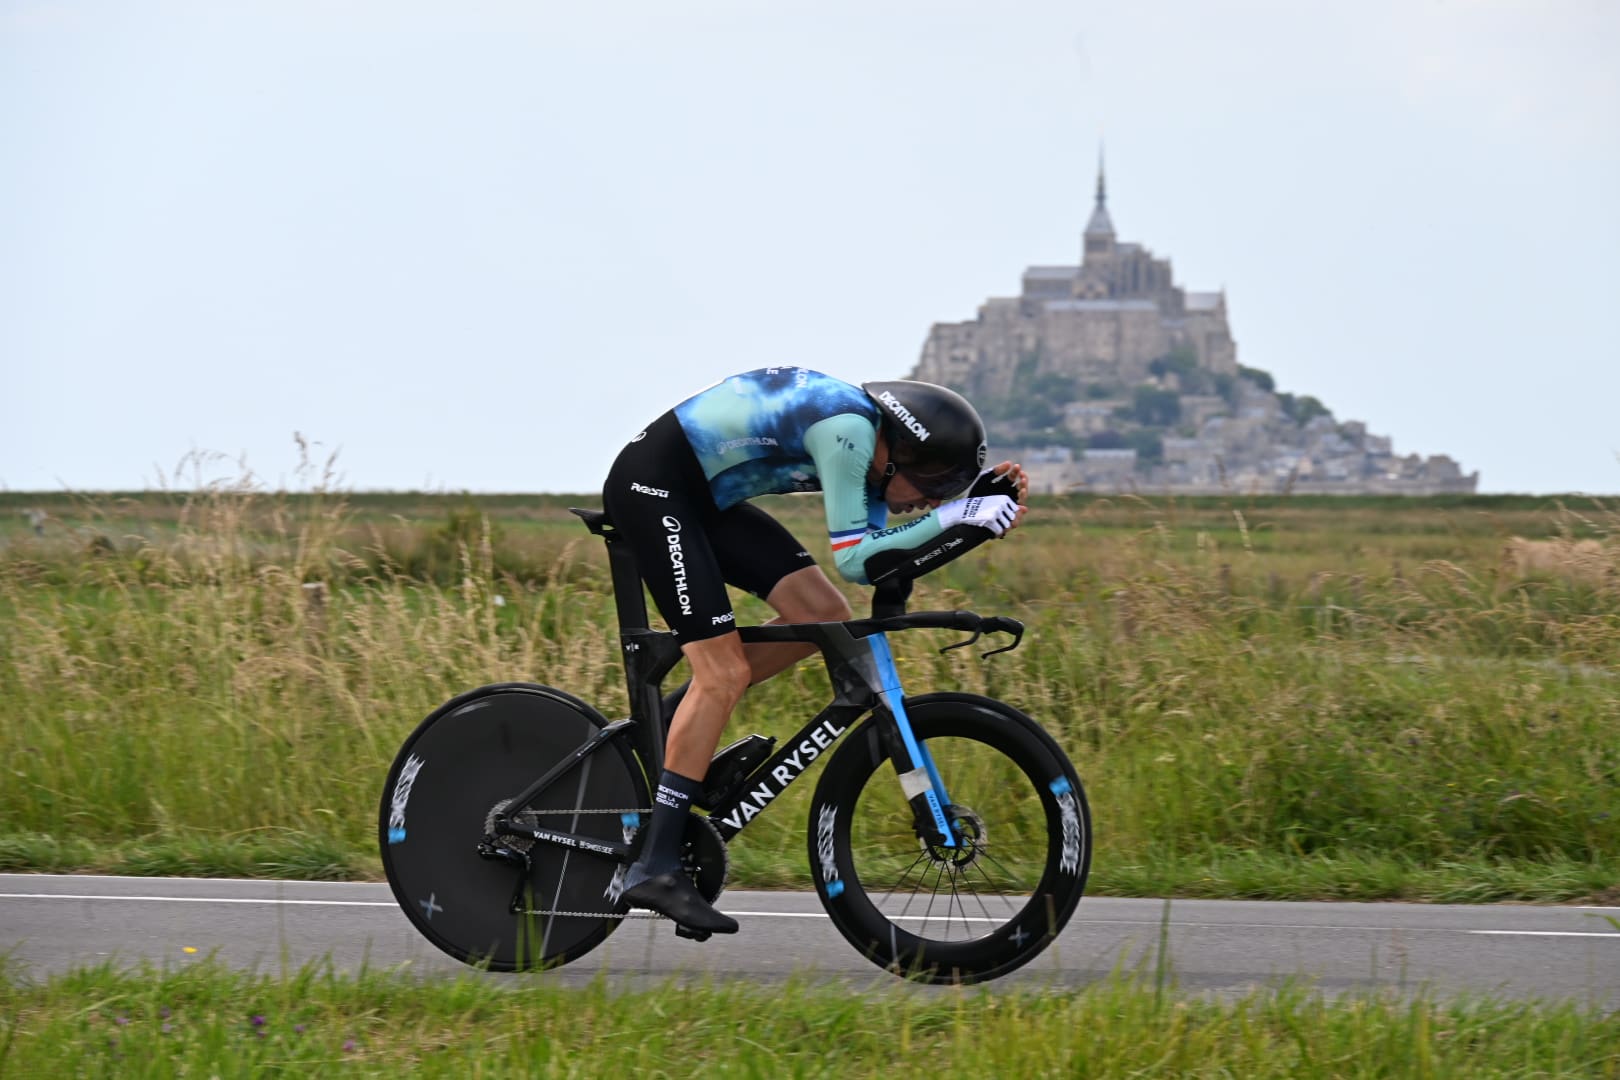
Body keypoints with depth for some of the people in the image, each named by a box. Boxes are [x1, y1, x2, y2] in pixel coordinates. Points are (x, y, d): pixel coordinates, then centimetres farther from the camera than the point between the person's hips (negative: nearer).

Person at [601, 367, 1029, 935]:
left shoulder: (873, 446, 6)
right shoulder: (848, 429, -23)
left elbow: (879, 563, 1)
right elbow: (852, 559, -24)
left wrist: (981, 506, -4)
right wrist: (954, 516, -24)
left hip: (704, 496, 10)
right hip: (651, 484, -10)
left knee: (824, 617, 1)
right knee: (725, 671, -14)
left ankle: (667, 724, 12)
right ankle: (655, 868, -13)